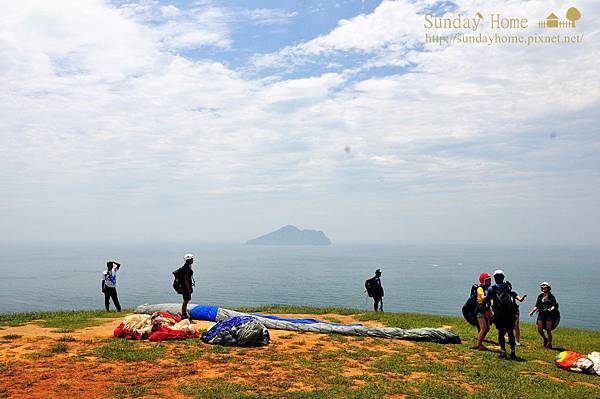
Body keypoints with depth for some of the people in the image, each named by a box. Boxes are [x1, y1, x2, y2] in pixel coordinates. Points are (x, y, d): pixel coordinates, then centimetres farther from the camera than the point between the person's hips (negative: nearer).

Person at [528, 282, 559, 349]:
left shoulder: (551, 296, -4)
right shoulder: (540, 296, 8)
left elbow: (555, 305, -8)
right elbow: (537, 306, 11)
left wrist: (552, 308, -26)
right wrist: (532, 311, 1)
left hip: (549, 315, -4)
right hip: (541, 314, 4)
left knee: (548, 330, -4)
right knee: (539, 330, 2)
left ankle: (549, 343, 13)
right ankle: (545, 339, 28)